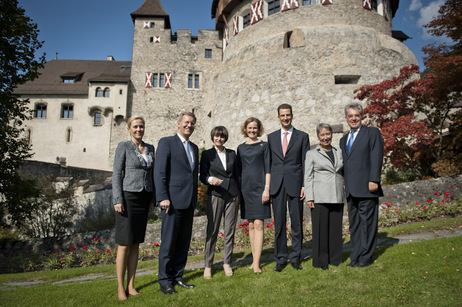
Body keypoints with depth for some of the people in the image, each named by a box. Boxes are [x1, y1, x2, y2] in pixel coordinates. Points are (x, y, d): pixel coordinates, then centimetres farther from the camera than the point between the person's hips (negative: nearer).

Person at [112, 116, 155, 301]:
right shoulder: (123, 147, -3)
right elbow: (116, 174, -7)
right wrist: (117, 200, -14)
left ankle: (131, 286, 18)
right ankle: (120, 288, 10)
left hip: (144, 198, 5)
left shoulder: (150, 148, 11)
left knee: (136, 244, 9)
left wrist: (153, 199, 12)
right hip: (128, 197, -5)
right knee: (124, 244, -1)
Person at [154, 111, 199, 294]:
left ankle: (177, 276, 24)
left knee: (184, 241, 11)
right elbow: (159, 172, -10)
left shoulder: (194, 148, 18)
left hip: (189, 202, 7)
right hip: (173, 200, -7)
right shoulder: (166, 142, -2)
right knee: (168, 242, 0)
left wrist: (194, 199, 17)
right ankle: (164, 281, 13)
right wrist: (163, 198, -16)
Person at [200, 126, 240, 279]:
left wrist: (238, 193, 12)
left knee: (230, 231, 5)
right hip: (215, 195, -3)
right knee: (212, 231, -2)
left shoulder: (232, 153, 12)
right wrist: (211, 179, -21)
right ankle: (208, 265, 9)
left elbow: (236, 175, 15)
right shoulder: (207, 154, 4)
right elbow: (202, 176, 0)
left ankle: (227, 263, 18)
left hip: (232, 195, 3)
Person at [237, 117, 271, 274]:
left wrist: (267, 188, -11)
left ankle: (256, 263, -7)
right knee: (251, 225, 8)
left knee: (258, 224, -8)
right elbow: (239, 170, 14)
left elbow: (268, 169, -1)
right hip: (246, 187, 4)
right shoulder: (241, 148, 13)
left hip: (260, 187, -4)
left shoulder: (264, 146, 4)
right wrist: (238, 190, 9)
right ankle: (254, 260, 17)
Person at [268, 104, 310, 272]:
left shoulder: (302, 136, 6)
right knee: (279, 223, 5)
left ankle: (295, 257, 18)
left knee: (296, 223, 5)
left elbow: (305, 162, 3)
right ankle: (281, 258, 16)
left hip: (295, 184, -1)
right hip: (277, 185, 2)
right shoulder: (272, 137, 13)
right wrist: (267, 185, 5)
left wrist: (305, 185, -5)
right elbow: (269, 162, 11)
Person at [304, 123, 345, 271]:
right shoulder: (311, 154, 5)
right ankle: (321, 261, 9)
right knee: (320, 229, -2)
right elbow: (308, 177, 1)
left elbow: (343, 172, 20)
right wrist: (309, 198, -7)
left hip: (337, 197, 4)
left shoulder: (338, 152, 16)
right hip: (320, 197, -3)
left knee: (336, 228, 7)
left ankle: (335, 259, 20)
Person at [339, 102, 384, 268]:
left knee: (367, 222, 0)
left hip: (366, 187, -6)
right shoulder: (344, 139, 21)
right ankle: (356, 255, 19)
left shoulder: (372, 133, 2)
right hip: (351, 189, 6)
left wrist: (373, 180, -16)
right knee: (354, 223, 10)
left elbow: (376, 157, -7)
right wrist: (344, 184, 13)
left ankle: (365, 256, 10)